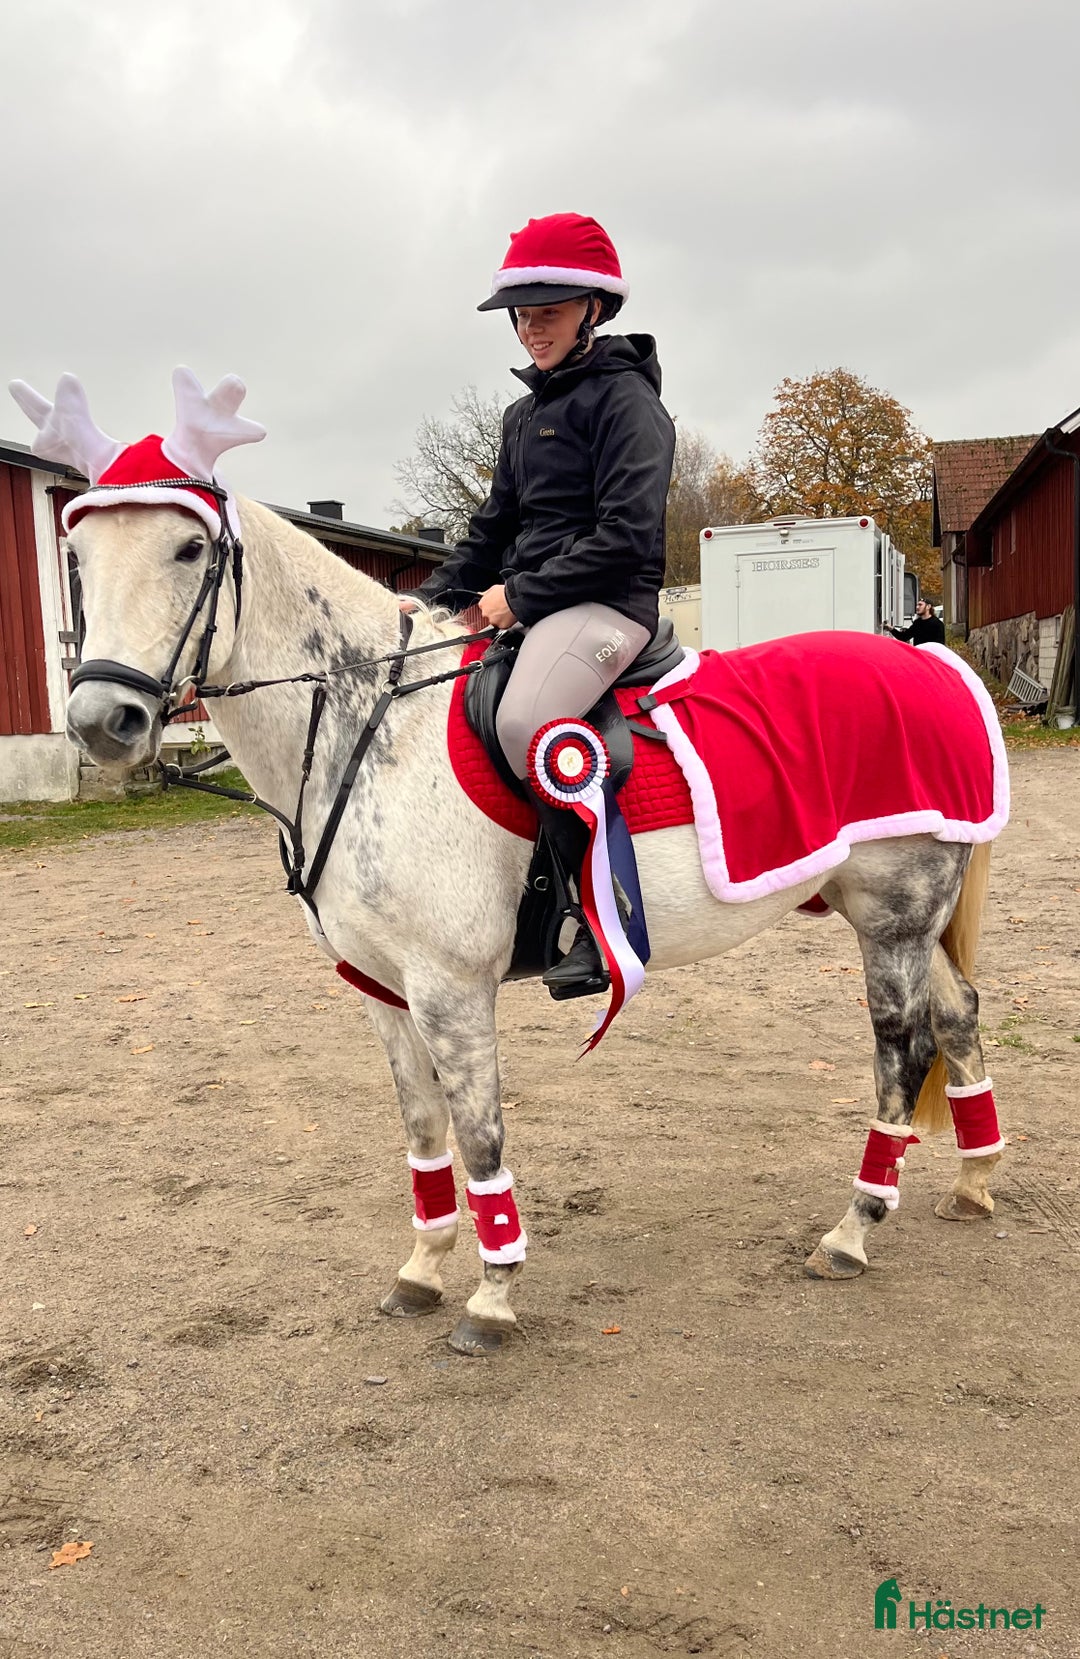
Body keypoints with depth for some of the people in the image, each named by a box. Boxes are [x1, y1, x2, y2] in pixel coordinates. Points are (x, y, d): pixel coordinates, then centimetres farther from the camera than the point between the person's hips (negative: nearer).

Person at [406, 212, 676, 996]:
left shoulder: (624, 398, -5)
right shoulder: (524, 414, 22)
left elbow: (626, 536, -16)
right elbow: (493, 529, 23)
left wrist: (522, 594, -16)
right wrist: (431, 601, 8)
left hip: (607, 602, -10)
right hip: (526, 605, 10)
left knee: (525, 720, -37)